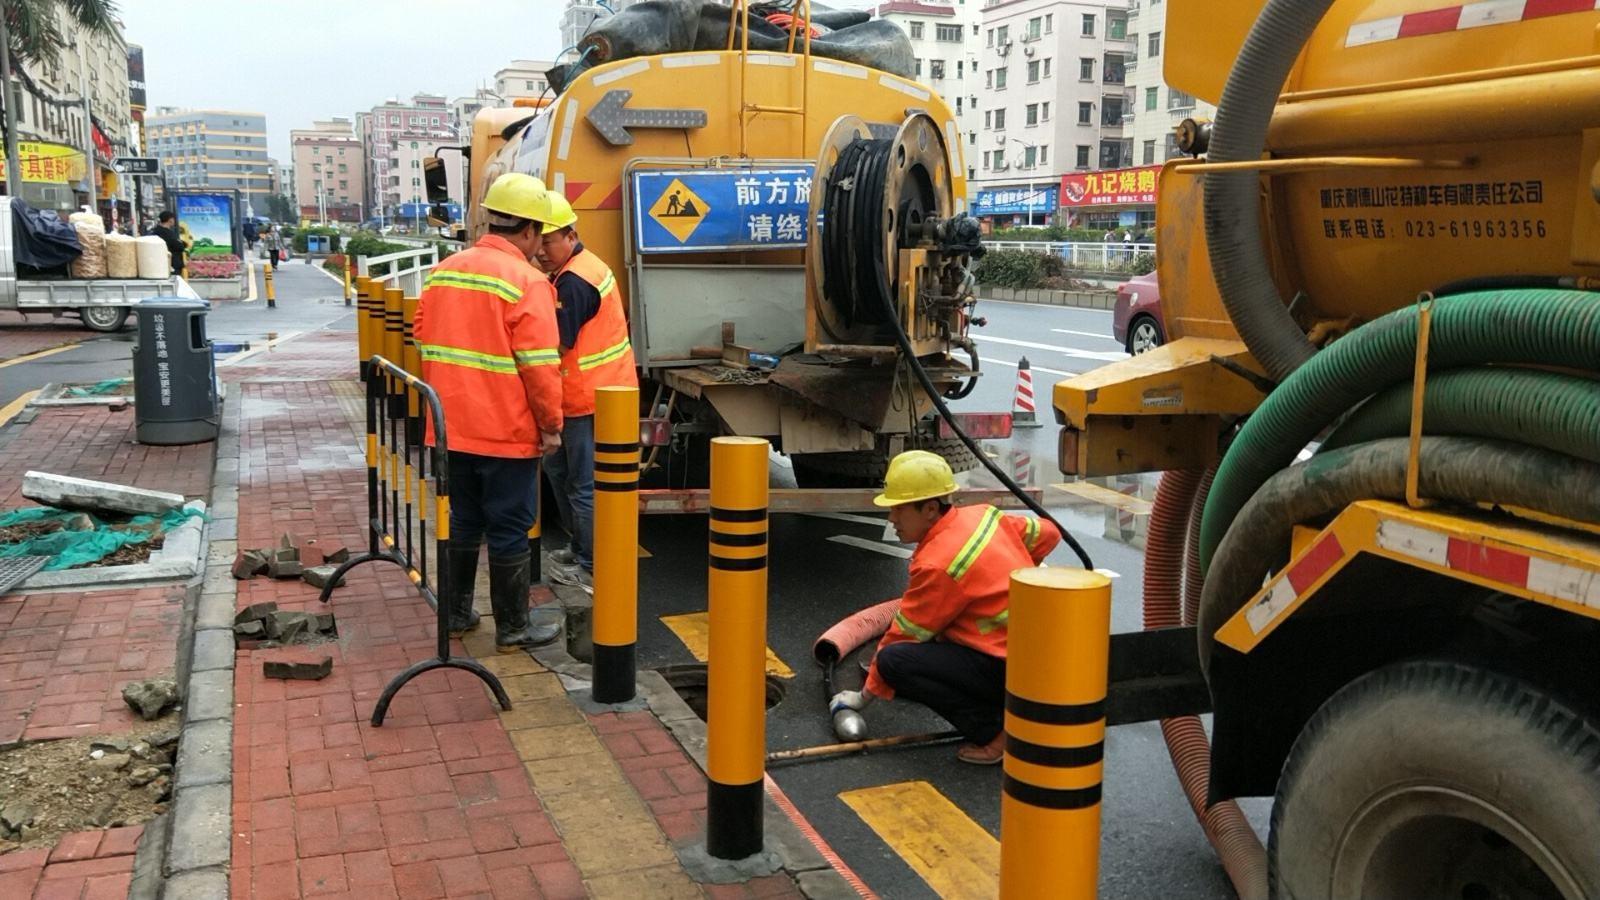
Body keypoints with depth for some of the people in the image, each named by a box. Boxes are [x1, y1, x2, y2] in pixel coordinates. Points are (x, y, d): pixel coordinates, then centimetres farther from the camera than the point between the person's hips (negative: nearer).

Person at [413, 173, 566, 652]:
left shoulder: (442, 272, 7)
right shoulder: (527, 282, -15)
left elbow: (425, 342, 14)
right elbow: (540, 366, -17)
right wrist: (551, 426, -7)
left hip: (452, 428, 6)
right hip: (507, 432, -6)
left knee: (462, 523, 19)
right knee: (509, 531, 4)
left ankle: (456, 614, 29)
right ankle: (512, 629, 13)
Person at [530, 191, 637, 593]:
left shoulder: (572, 283, -20)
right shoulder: (585, 266, 12)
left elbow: (556, 347, -22)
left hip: (591, 402, -11)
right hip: (601, 392, 11)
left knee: (585, 486, -1)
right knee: (558, 467, 22)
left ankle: (592, 568, 10)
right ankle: (581, 548, 33)